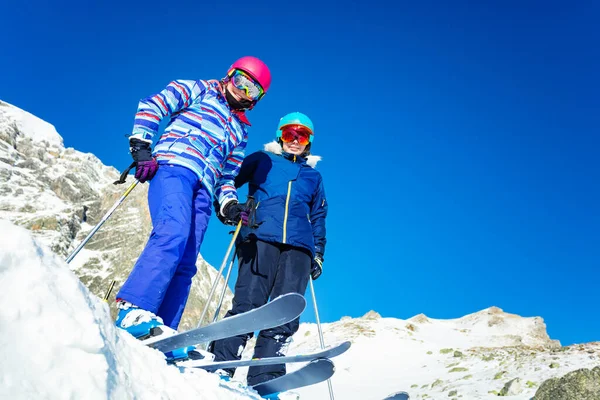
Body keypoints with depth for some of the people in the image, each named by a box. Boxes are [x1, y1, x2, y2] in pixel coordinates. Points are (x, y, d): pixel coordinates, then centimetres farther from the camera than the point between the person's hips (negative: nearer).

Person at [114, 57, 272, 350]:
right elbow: (152, 106, 7)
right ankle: (134, 310, -36)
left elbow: (227, 177, 27)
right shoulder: (198, 90, 19)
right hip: (173, 166, -5)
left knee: (184, 264, -9)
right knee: (174, 233, -31)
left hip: (203, 190, 5)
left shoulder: (240, 132, 33)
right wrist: (141, 147, -7)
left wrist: (229, 204, 7)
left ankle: (162, 332, -12)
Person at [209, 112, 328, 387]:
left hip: (298, 247, 3)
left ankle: (264, 379, -10)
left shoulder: (313, 176, 27)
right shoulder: (262, 160, 20)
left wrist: (318, 254, 20)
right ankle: (220, 366, -11)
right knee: (248, 303, -17)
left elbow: (318, 218, 29)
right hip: (260, 238, -2)